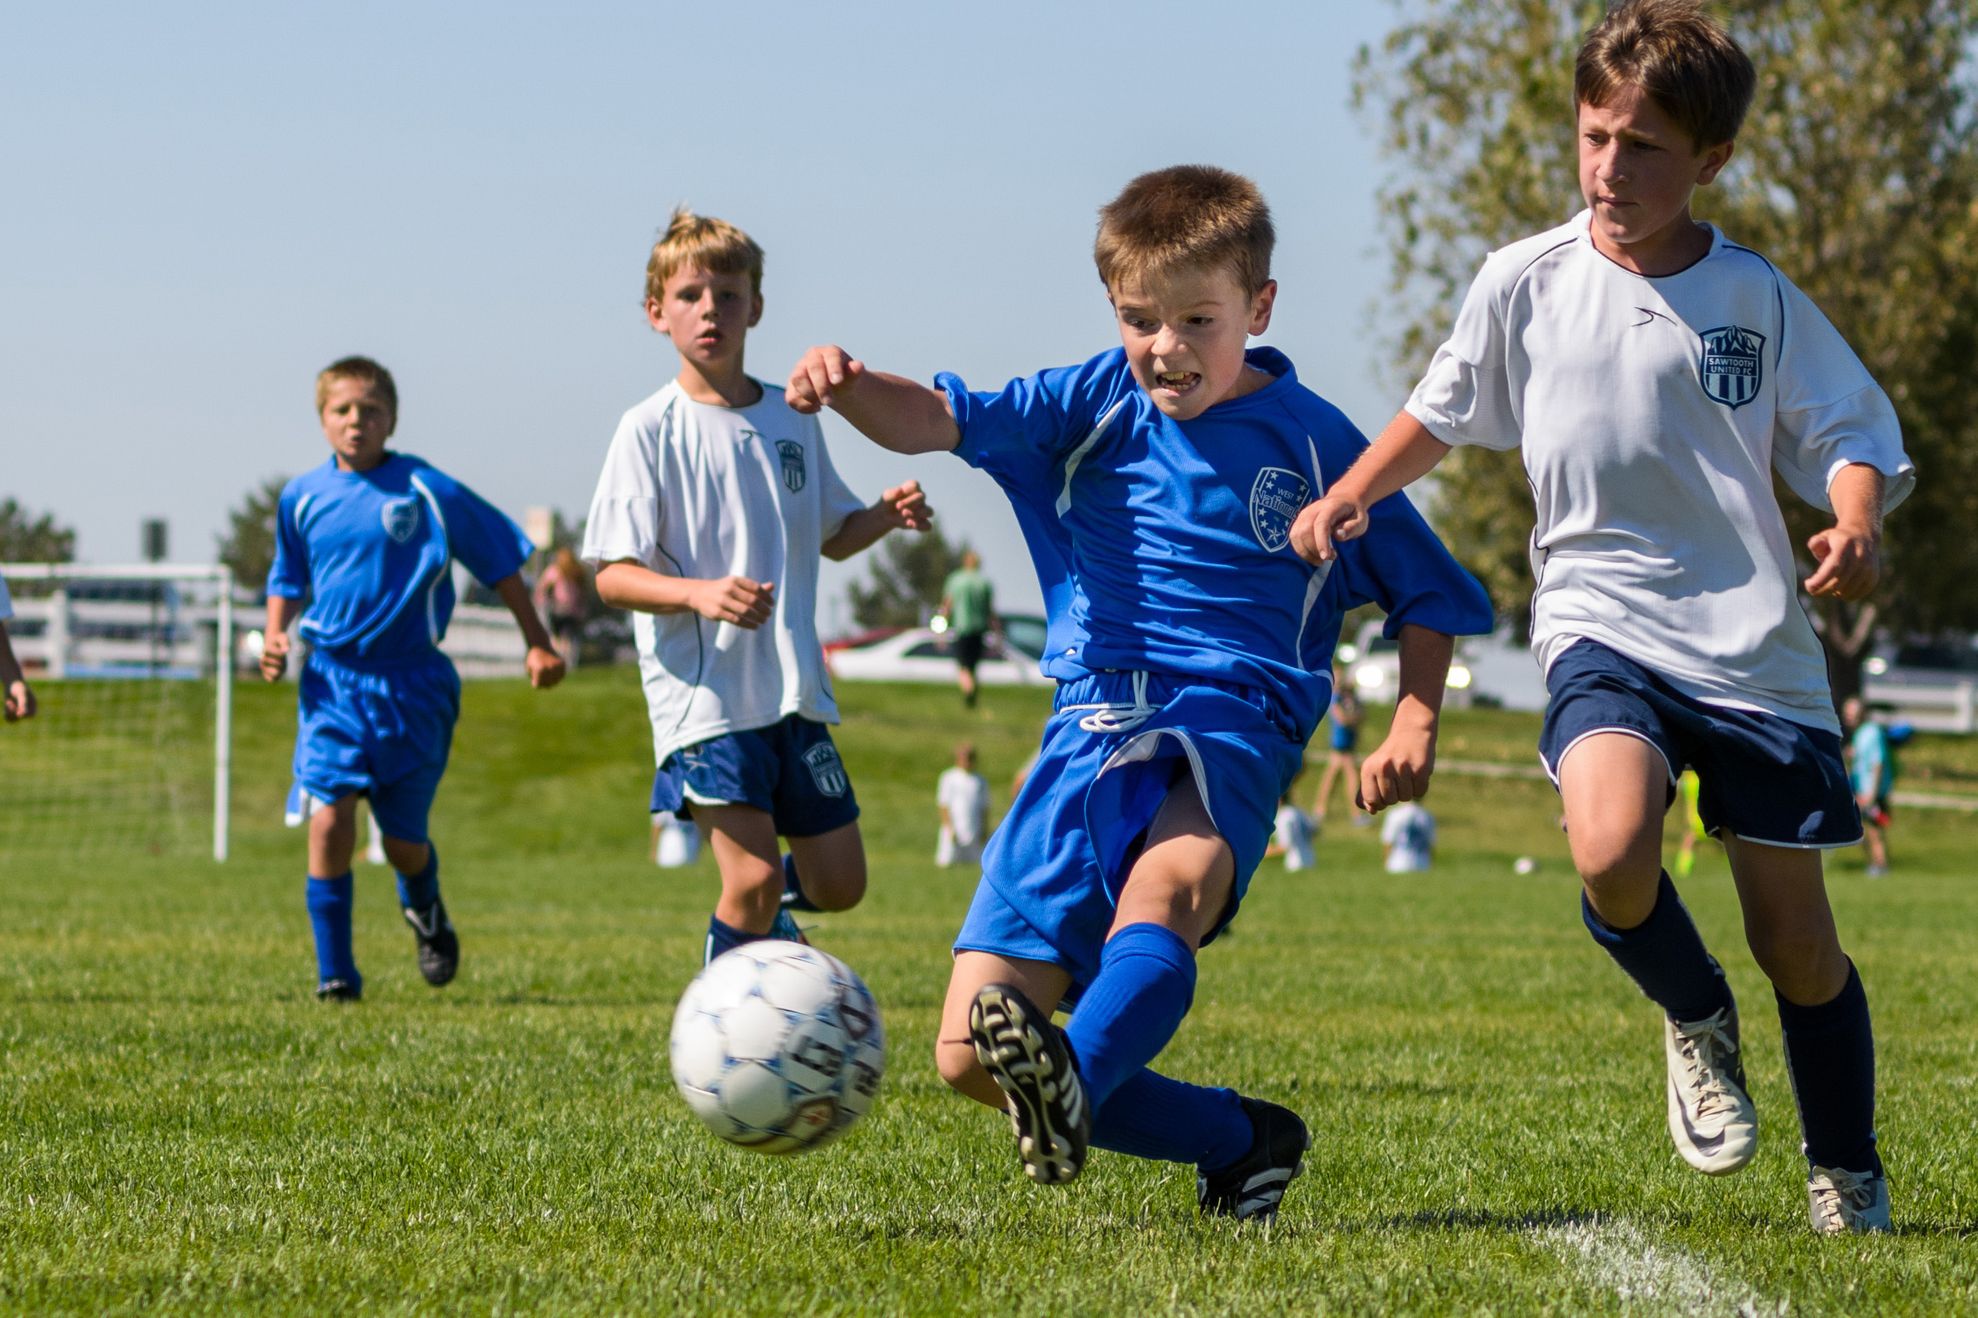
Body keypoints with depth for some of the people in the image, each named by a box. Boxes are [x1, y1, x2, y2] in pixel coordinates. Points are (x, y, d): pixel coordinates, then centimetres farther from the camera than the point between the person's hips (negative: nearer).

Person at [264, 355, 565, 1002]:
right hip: (332, 679, 2)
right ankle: (335, 972, -4)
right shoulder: (302, 498, 4)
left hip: (411, 684, -2)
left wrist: (538, 645, 5)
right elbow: (288, 580, 21)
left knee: (403, 842, 5)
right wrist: (275, 637, 3)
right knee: (328, 822, -16)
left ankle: (424, 904, 42)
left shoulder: (429, 491, -5)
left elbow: (502, 565, 4)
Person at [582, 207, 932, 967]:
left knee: (839, 884, 7)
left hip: (795, 692, 6)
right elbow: (613, 576, -10)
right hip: (703, 696, -5)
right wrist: (699, 595, -28)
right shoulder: (650, 430, -6)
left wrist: (884, 516, 0)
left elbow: (830, 536, 22)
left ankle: (760, 917, 40)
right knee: (755, 877, -16)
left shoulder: (791, 421, 9)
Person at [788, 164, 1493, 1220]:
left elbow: (1428, 594, 18)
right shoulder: (1095, 404, 10)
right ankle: (1243, 1140, 7)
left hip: (1234, 719, -3)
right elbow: (943, 419, -6)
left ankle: (1070, 1085, -67)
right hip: (1092, 728, 3)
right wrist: (850, 389, -29)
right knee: (969, 1053, -6)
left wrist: (1413, 727, 1)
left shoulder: (1314, 442, 8)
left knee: (1166, 884, -41)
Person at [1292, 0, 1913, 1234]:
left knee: (1795, 936, 2)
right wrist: (1349, 495, 4)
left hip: (1756, 645, 0)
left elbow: (1851, 436, 4)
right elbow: (1441, 413, 18)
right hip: (1603, 627, 0)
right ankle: (1695, 1017, 3)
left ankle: (1849, 1179, 25)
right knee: (1611, 849, -30)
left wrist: (1856, 524, -18)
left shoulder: (1760, 299, -1)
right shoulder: (1526, 283, 2)